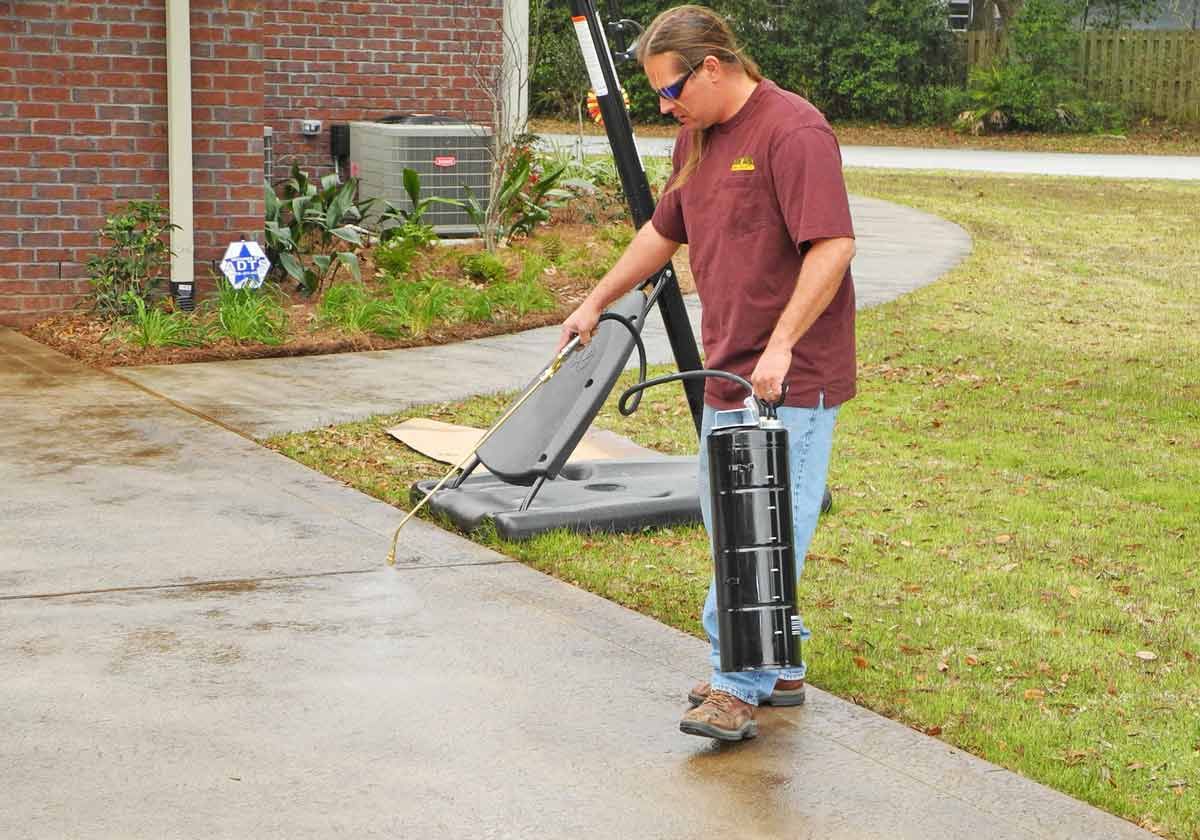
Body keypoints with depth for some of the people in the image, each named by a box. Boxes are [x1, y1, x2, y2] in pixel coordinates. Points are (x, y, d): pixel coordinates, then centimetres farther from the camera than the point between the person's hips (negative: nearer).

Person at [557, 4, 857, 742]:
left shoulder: (794, 131, -15)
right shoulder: (697, 138, 13)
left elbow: (834, 245, -23)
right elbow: (664, 231, 27)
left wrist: (781, 344, -27)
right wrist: (597, 302, 28)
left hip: (792, 379, -9)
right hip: (726, 375, 9)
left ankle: (741, 686, -5)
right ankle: (777, 672, 24)